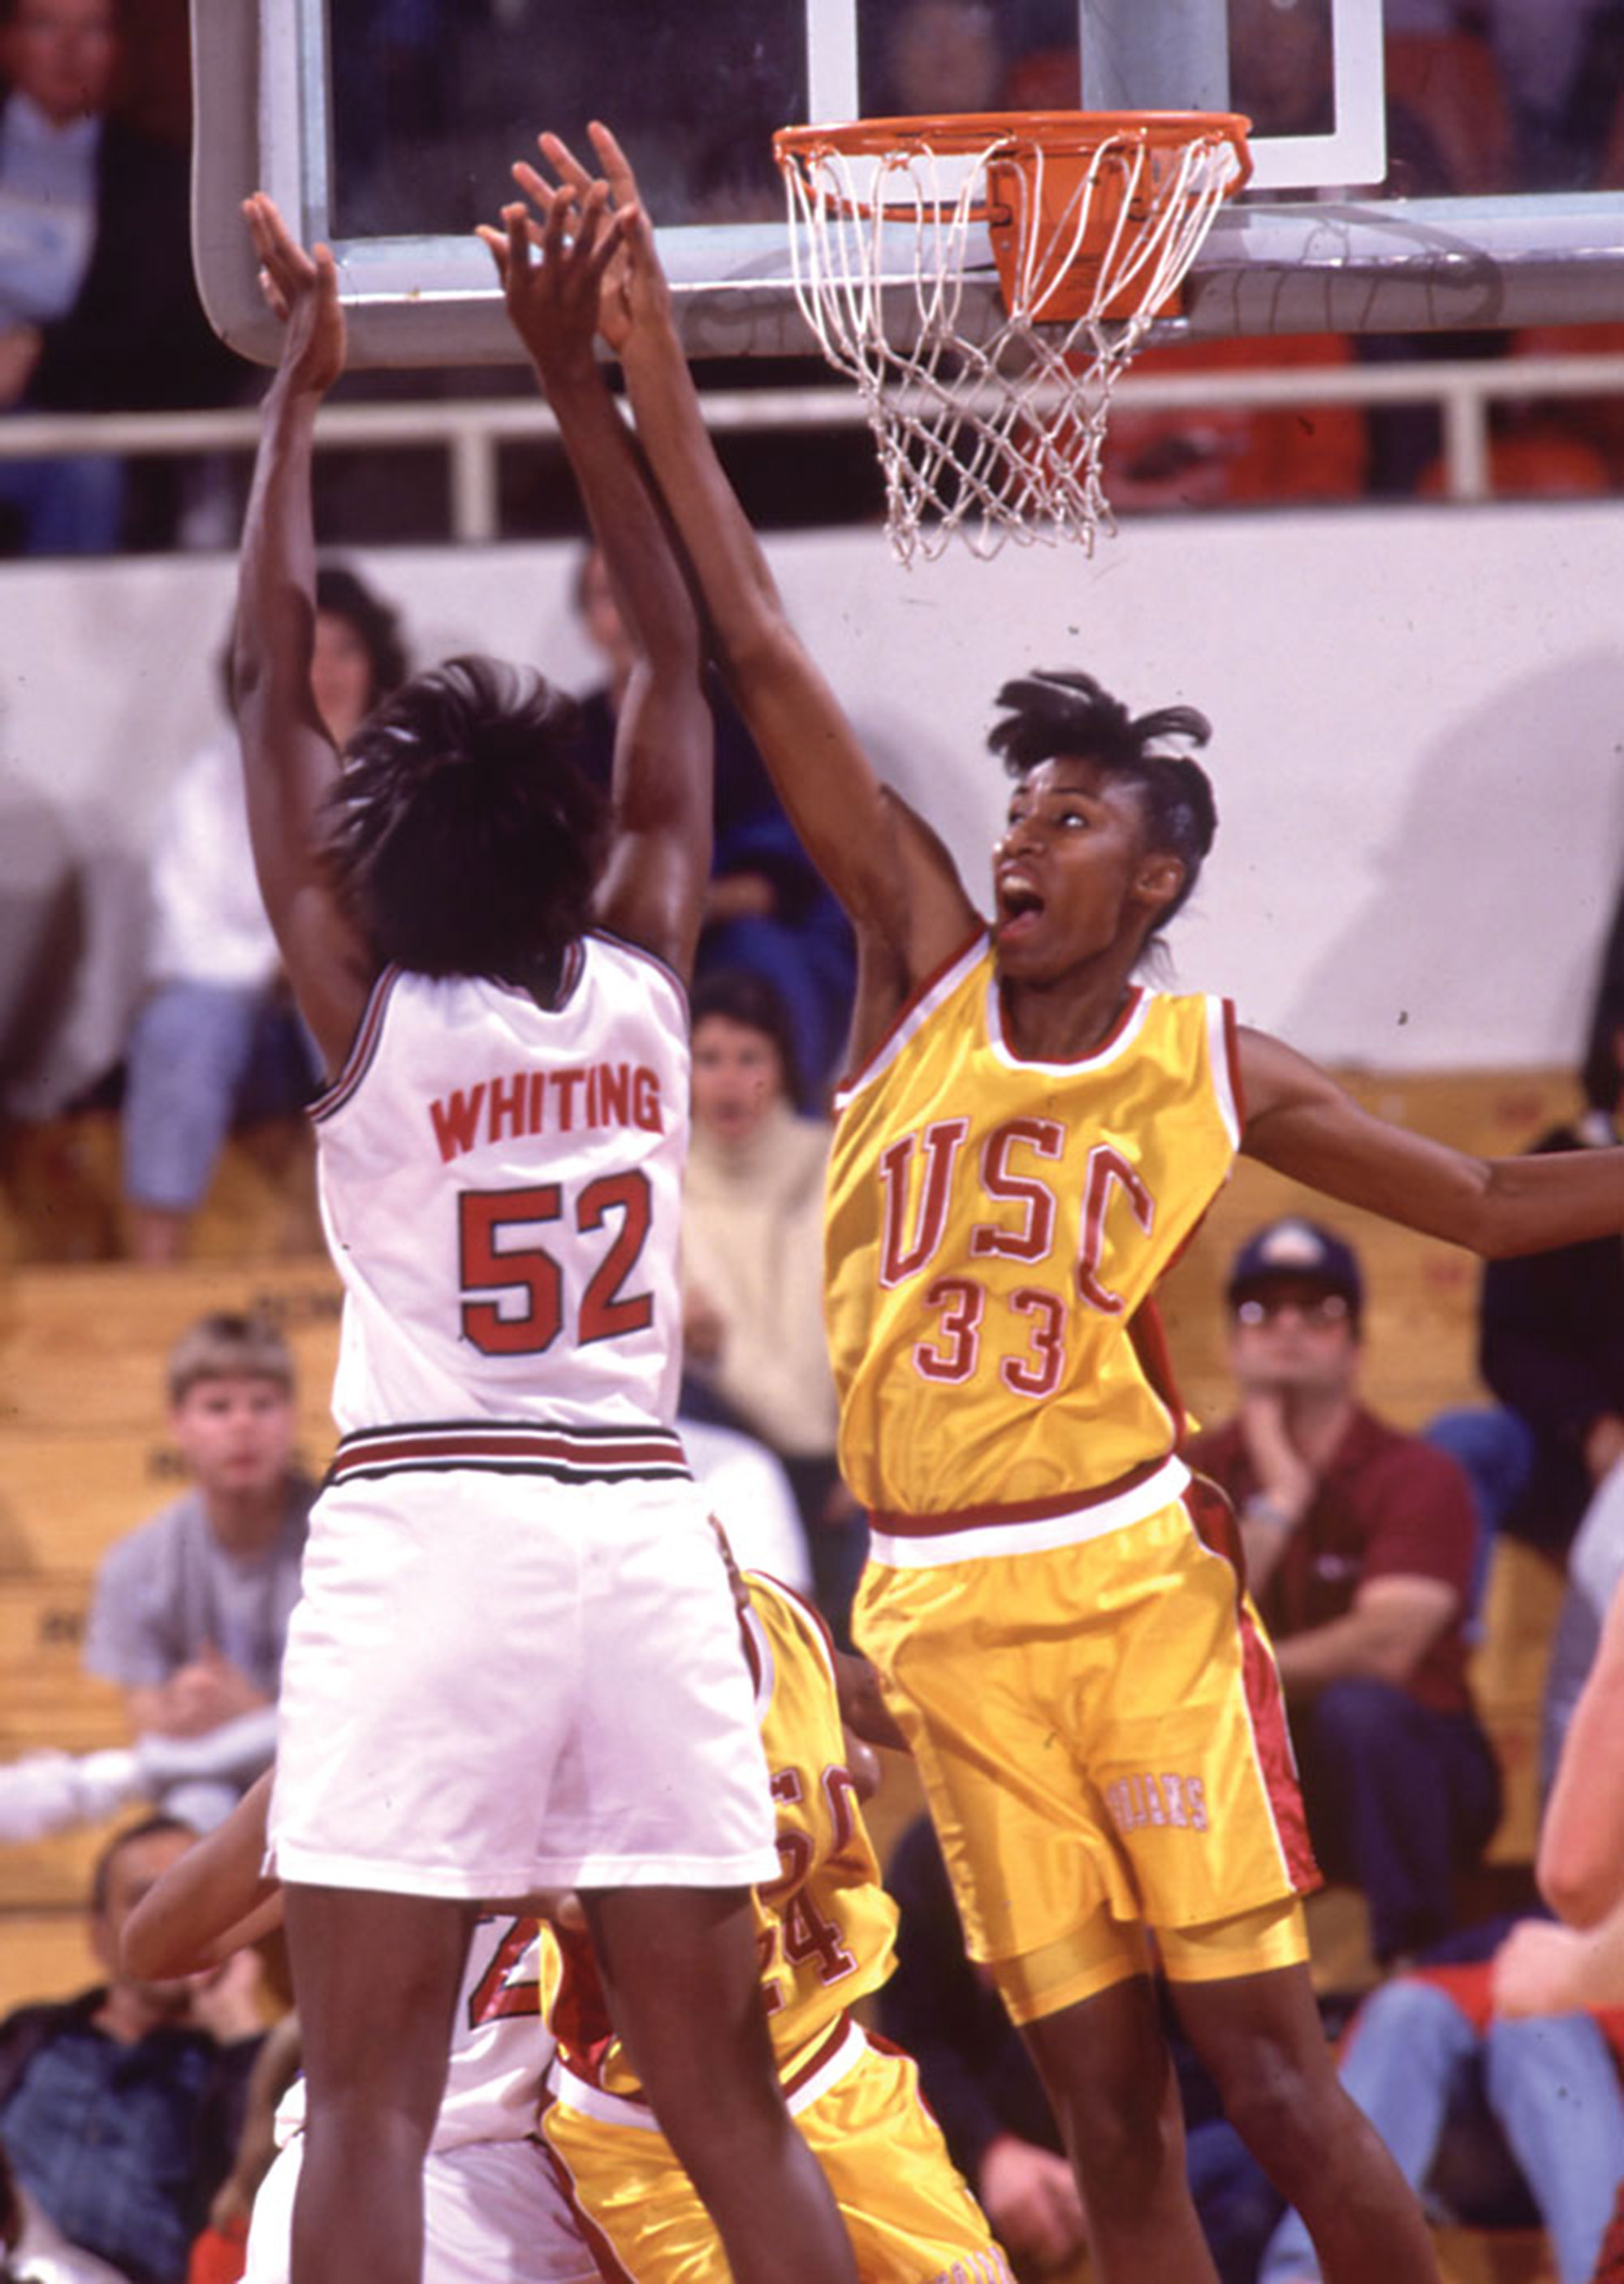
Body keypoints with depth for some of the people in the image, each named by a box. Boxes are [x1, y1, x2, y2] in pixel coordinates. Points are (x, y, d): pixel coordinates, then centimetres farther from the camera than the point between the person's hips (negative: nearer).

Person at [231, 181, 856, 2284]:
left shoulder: (365, 1005, -2)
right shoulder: (641, 986, 5)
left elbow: (271, 679, 3)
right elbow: (675, 672, 15)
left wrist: (297, 390, 9)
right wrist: (575, 378, 17)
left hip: (421, 1535, -3)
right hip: (645, 1537, 3)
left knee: (368, 2096, -6)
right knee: (725, 2094, 8)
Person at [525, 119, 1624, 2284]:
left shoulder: (1214, 1070, 3)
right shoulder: (926, 971, 6)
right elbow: (764, 663, 2)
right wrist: (653, 370, -2)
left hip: (1136, 1583, -2)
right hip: (941, 1618, 2)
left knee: (1271, 2069, -7)